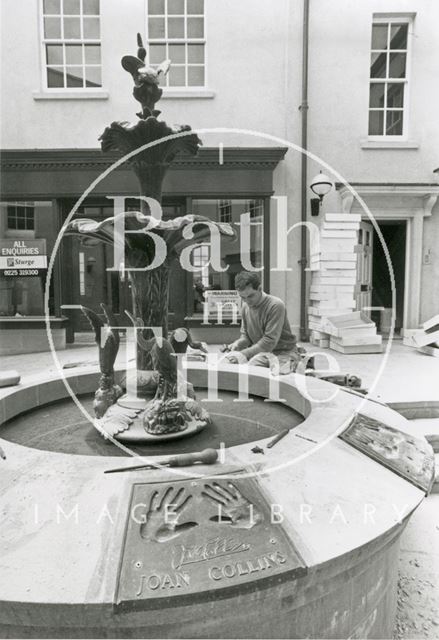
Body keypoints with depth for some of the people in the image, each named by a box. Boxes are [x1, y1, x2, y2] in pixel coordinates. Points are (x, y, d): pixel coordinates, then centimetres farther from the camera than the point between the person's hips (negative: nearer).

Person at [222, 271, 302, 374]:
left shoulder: (276, 305, -19)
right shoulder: (246, 306, 4)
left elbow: (269, 342, -22)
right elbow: (245, 336, 12)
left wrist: (243, 354, -25)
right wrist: (237, 344, -11)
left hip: (284, 353, -7)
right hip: (261, 352, 7)